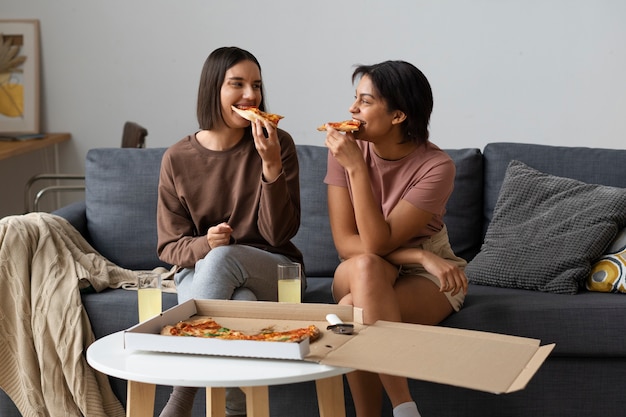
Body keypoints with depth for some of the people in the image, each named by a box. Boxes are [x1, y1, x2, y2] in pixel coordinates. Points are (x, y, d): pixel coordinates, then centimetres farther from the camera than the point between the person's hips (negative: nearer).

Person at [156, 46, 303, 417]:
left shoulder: (278, 144, -4)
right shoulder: (178, 159, -1)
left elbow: (280, 234, -9)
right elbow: (170, 246, 3)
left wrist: (271, 165, -22)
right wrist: (204, 244, -21)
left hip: (271, 272, 0)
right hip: (200, 272, 0)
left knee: (223, 257, -35)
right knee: (239, 305, -36)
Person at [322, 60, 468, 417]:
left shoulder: (436, 166, -19)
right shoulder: (346, 147, -10)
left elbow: (377, 243, -26)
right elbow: (346, 243, -13)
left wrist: (357, 168, -31)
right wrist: (419, 256, -24)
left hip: (428, 278, -3)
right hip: (371, 274, 3)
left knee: (353, 308, -34)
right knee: (364, 266, -34)